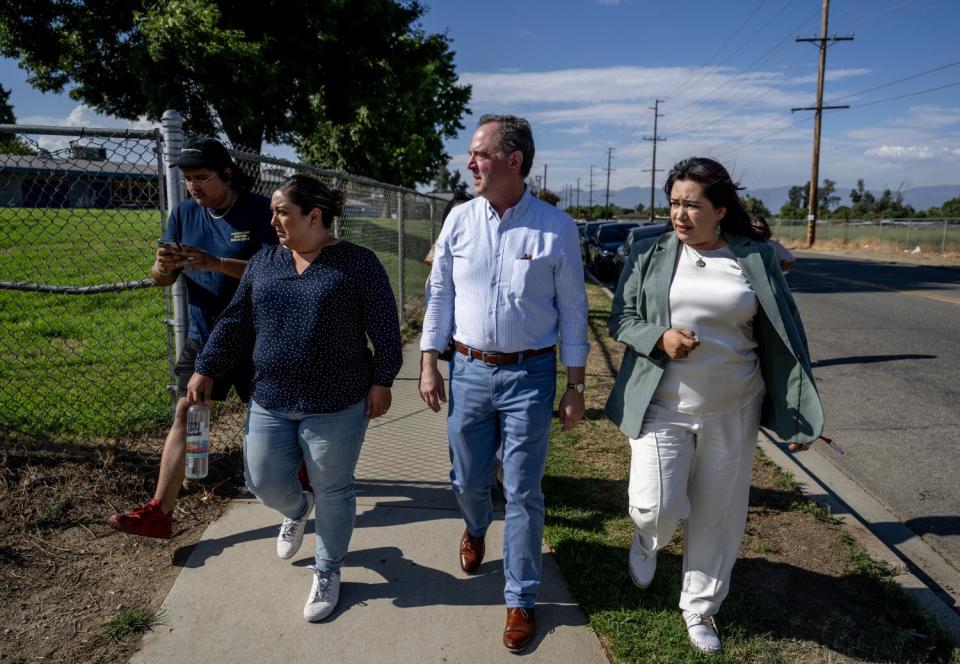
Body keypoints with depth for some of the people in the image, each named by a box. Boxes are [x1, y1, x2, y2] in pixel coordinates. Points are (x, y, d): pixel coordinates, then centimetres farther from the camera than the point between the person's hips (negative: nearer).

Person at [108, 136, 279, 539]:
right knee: (184, 415, 0)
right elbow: (161, 280, 5)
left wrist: (215, 263, -31)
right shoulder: (185, 213, 3)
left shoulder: (259, 210, -11)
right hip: (203, 337, 4)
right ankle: (159, 513, 5)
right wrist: (163, 266, -20)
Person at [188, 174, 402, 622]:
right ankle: (296, 510, 47)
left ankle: (327, 572, 29)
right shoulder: (264, 263, 7)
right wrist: (206, 369, 9)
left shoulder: (357, 263, -7)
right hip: (270, 401, 5)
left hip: (336, 405, -4)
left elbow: (384, 327, -6)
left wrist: (381, 381, -9)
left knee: (332, 490, 8)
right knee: (265, 483, 11)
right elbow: (235, 323, 12)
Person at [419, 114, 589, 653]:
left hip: (530, 375, -3)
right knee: (467, 480, 16)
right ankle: (476, 530, 52)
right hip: (470, 370, 3)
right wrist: (429, 363, 4)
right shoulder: (460, 219, 0)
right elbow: (440, 293, 6)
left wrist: (576, 386, -3)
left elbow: (573, 309, -3)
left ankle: (521, 599, 23)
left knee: (523, 493, 4)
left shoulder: (556, 227, -7)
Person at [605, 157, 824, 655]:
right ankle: (647, 541, 32)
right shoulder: (650, 256, 0)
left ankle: (699, 607, 33)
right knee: (658, 507, -8)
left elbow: (780, 337, 3)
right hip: (662, 407, -1)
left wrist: (796, 412, 0)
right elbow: (621, 320, 2)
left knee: (716, 514, 10)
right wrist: (659, 337, -19)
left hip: (732, 411, 1)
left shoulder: (755, 258, 0)